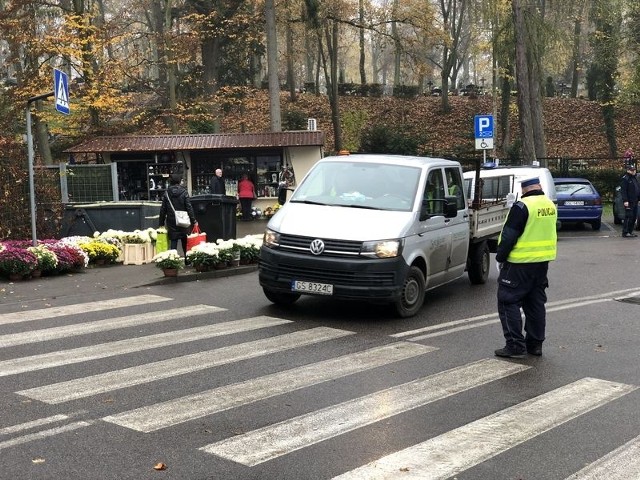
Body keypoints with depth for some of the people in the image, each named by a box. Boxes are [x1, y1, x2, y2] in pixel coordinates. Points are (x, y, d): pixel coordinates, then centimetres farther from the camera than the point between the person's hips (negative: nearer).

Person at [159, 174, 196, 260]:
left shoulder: (167, 193, -1)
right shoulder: (183, 192, -6)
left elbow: (163, 209, 3)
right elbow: (189, 207, -8)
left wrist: (161, 222, 9)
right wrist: (193, 220, -4)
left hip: (171, 221, 1)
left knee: (173, 241, 4)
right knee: (185, 242, 10)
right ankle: (187, 260, 15)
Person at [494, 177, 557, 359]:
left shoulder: (522, 206, -18)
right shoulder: (550, 205, 8)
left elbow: (509, 235, -16)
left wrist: (500, 257, -5)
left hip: (520, 263, -8)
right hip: (542, 262, 8)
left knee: (509, 302, -1)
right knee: (536, 303, 16)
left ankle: (515, 345, -4)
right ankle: (535, 343, 20)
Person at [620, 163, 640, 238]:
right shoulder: (625, 179, -9)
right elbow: (623, 191, -16)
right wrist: (625, 200, -22)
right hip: (629, 202, -9)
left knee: (634, 217, 10)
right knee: (629, 217, -11)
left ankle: (630, 231, 17)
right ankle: (625, 232, -8)